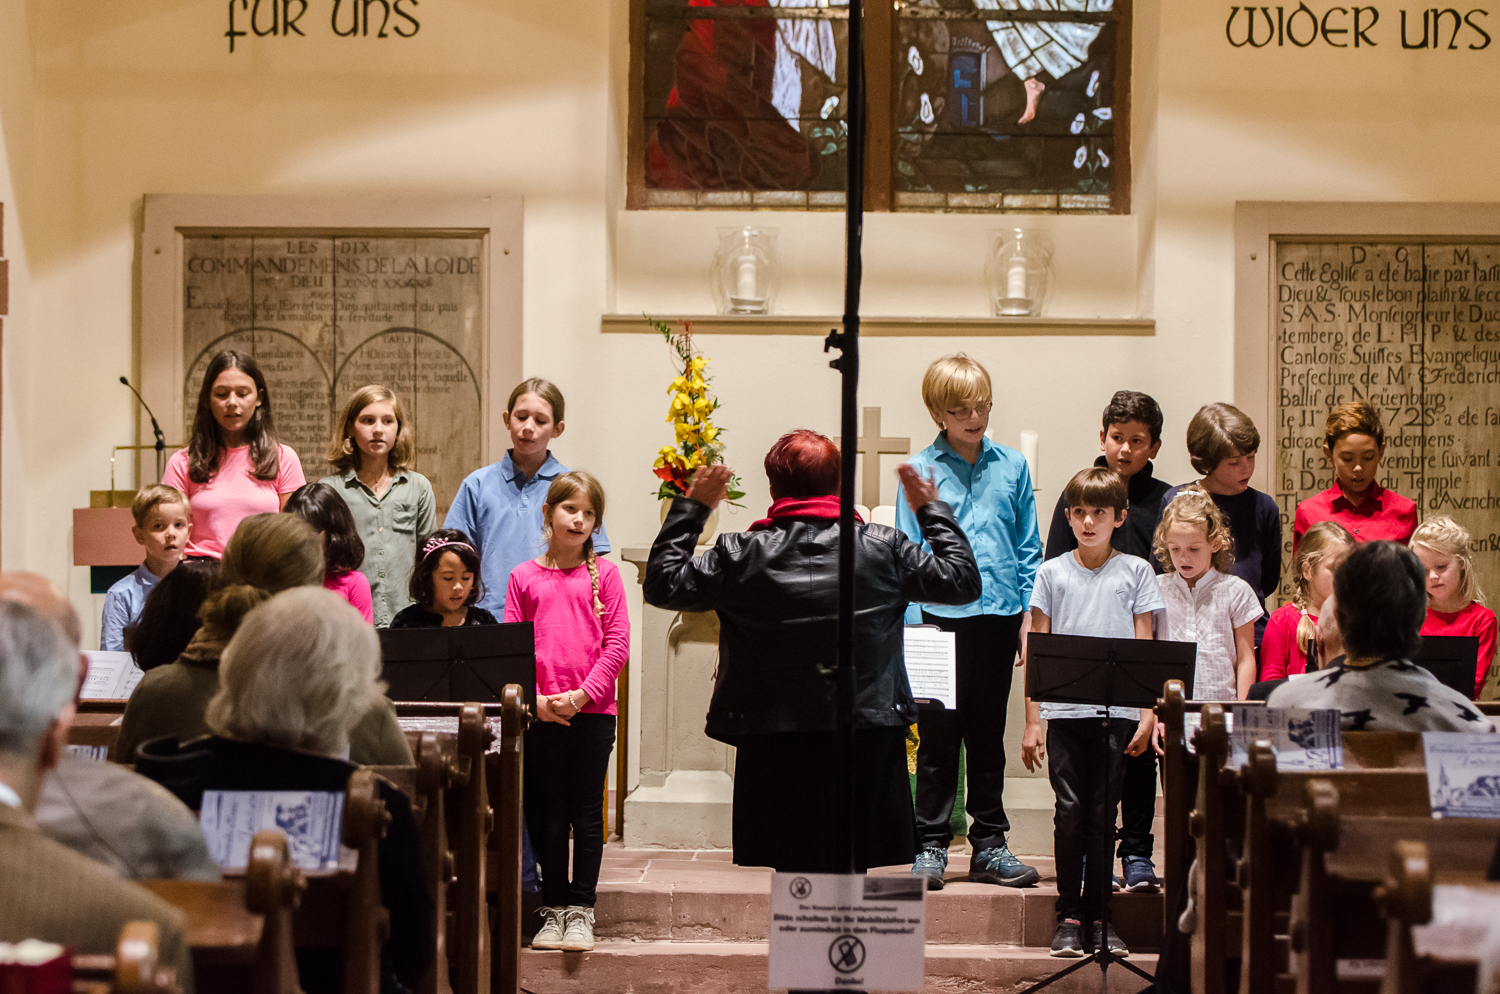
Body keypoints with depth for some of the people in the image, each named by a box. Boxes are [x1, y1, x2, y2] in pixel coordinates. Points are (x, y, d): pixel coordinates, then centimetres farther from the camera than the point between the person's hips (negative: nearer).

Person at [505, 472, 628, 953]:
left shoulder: (604, 574, 4)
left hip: (593, 710, -1)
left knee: (587, 813, 3)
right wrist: (535, 698, -8)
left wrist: (582, 694, -10)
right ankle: (553, 909, 14)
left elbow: (617, 644, -1)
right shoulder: (524, 577, 7)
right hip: (542, 712, 1)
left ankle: (580, 909, 11)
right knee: (549, 814, 6)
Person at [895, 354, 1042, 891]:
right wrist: (912, 624, -8)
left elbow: (1028, 547, 11)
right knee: (937, 737, 1)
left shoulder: (1012, 467, 7)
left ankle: (989, 846, 17)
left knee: (989, 736, 11)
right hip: (941, 616, -3)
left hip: (998, 612, 3)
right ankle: (930, 847, 9)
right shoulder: (919, 470, -1)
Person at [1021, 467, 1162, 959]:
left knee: (1103, 814, 1)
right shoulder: (1052, 573, 8)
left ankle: (1098, 914, 9)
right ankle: (1069, 915, 2)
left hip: (1116, 711, 0)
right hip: (1063, 711, 0)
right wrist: (1032, 722, 3)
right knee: (1070, 810, -4)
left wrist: (1147, 715, -2)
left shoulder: (1135, 572, 7)